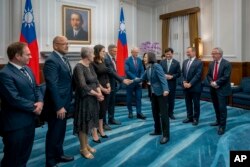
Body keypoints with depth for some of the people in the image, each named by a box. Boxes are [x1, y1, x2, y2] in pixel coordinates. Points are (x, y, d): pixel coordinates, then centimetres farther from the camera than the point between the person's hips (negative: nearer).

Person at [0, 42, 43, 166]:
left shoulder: (27, 69, 8)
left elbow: (36, 88, 11)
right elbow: (15, 99, -25)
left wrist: (40, 101, -9)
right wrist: (34, 107, -14)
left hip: (29, 120, 8)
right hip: (15, 123, -8)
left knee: (24, 155, 23)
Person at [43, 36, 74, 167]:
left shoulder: (63, 59, 11)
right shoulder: (51, 60, -18)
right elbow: (52, 85, -23)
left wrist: (65, 103, 11)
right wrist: (58, 106, -23)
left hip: (63, 102, 9)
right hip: (56, 104, -9)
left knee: (60, 131, 21)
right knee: (54, 133, 5)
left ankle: (59, 154, 39)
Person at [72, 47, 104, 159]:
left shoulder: (90, 66, 7)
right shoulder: (79, 67, -19)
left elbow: (96, 80, 6)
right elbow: (83, 86, -26)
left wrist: (99, 92, -12)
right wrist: (97, 94, -15)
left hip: (92, 98, 8)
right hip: (84, 99, -8)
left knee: (89, 122, 17)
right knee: (83, 123, 4)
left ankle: (86, 144, 33)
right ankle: (83, 149, 20)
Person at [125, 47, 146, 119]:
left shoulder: (139, 60, 6)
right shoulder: (127, 60, -7)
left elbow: (142, 71, 4)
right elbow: (127, 71, -16)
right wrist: (135, 78, -21)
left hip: (138, 82, 3)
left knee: (138, 98, 1)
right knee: (129, 98, 7)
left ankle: (139, 113, 5)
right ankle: (130, 112, 20)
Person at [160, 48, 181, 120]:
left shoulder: (176, 63, 2)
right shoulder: (161, 62, 5)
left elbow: (178, 73, 0)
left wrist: (172, 76, -16)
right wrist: (164, 75, -15)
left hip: (172, 84, 0)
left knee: (171, 99, 9)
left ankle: (170, 113, 22)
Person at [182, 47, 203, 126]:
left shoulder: (199, 62, -8)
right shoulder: (185, 62, 10)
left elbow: (198, 75, -15)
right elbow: (182, 73, 11)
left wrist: (190, 84, -18)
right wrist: (184, 82, -6)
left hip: (195, 87, -5)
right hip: (186, 86, 6)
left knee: (196, 103, 7)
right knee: (188, 103, 13)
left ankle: (195, 118, 20)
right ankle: (189, 117, 26)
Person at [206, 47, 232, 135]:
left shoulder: (226, 64, -11)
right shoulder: (211, 64, 9)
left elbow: (226, 77, -18)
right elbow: (208, 75, 9)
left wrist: (216, 83, -18)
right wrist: (211, 82, -9)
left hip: (222, 89, -6)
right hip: (213, 89, 6)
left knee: (222, 108, -5)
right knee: (216, 107, 16)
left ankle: (222, 126, 4)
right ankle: (218, 121, 33)